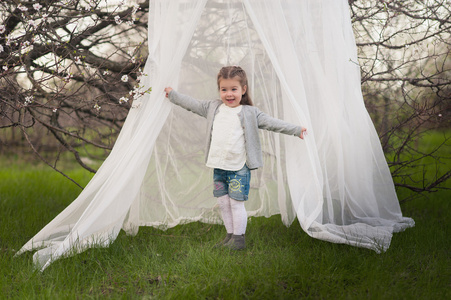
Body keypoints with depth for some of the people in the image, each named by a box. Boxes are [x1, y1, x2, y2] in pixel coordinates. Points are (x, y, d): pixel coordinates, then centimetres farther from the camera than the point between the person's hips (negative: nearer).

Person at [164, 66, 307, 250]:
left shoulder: (249, 113, -4)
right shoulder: (213, 108, 8)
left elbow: (271, 123, -7)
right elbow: (193, 104, 19)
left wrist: (296, 130, -14)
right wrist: (173, 95, 25)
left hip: (239, 168, -5)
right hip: (218, 166, 5)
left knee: (236, 203, -4)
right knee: (223, 203, 11)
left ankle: (239, 238, 9)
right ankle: (230, 235, 25)